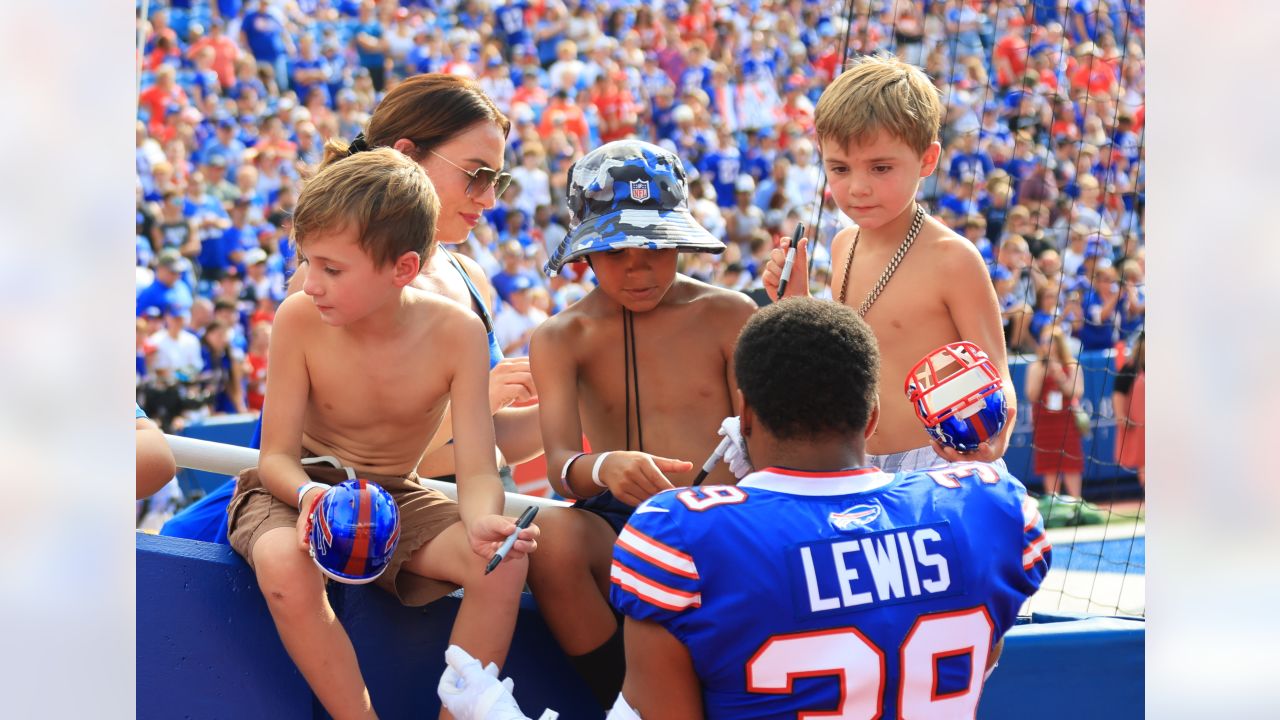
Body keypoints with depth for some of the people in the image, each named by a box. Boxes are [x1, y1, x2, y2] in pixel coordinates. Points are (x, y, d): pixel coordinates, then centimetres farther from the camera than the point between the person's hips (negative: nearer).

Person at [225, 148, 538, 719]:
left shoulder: (456, 333, -17)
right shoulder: (299, 320, -19)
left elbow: (478, 473, -18)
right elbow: (276, 456, -14)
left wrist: (483, 522, -42)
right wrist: (310, 494, -38)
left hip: (395, 499, 2)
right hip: (299, 488, -1)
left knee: (503, 563, -27)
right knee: (282, 562, -38)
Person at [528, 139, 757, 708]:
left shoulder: (729, 316, 8)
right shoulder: (561, 338, 7)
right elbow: (559, 463, -7)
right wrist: (602, 467, -32)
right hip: (617, 531, 1)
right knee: (549, 532, -35)